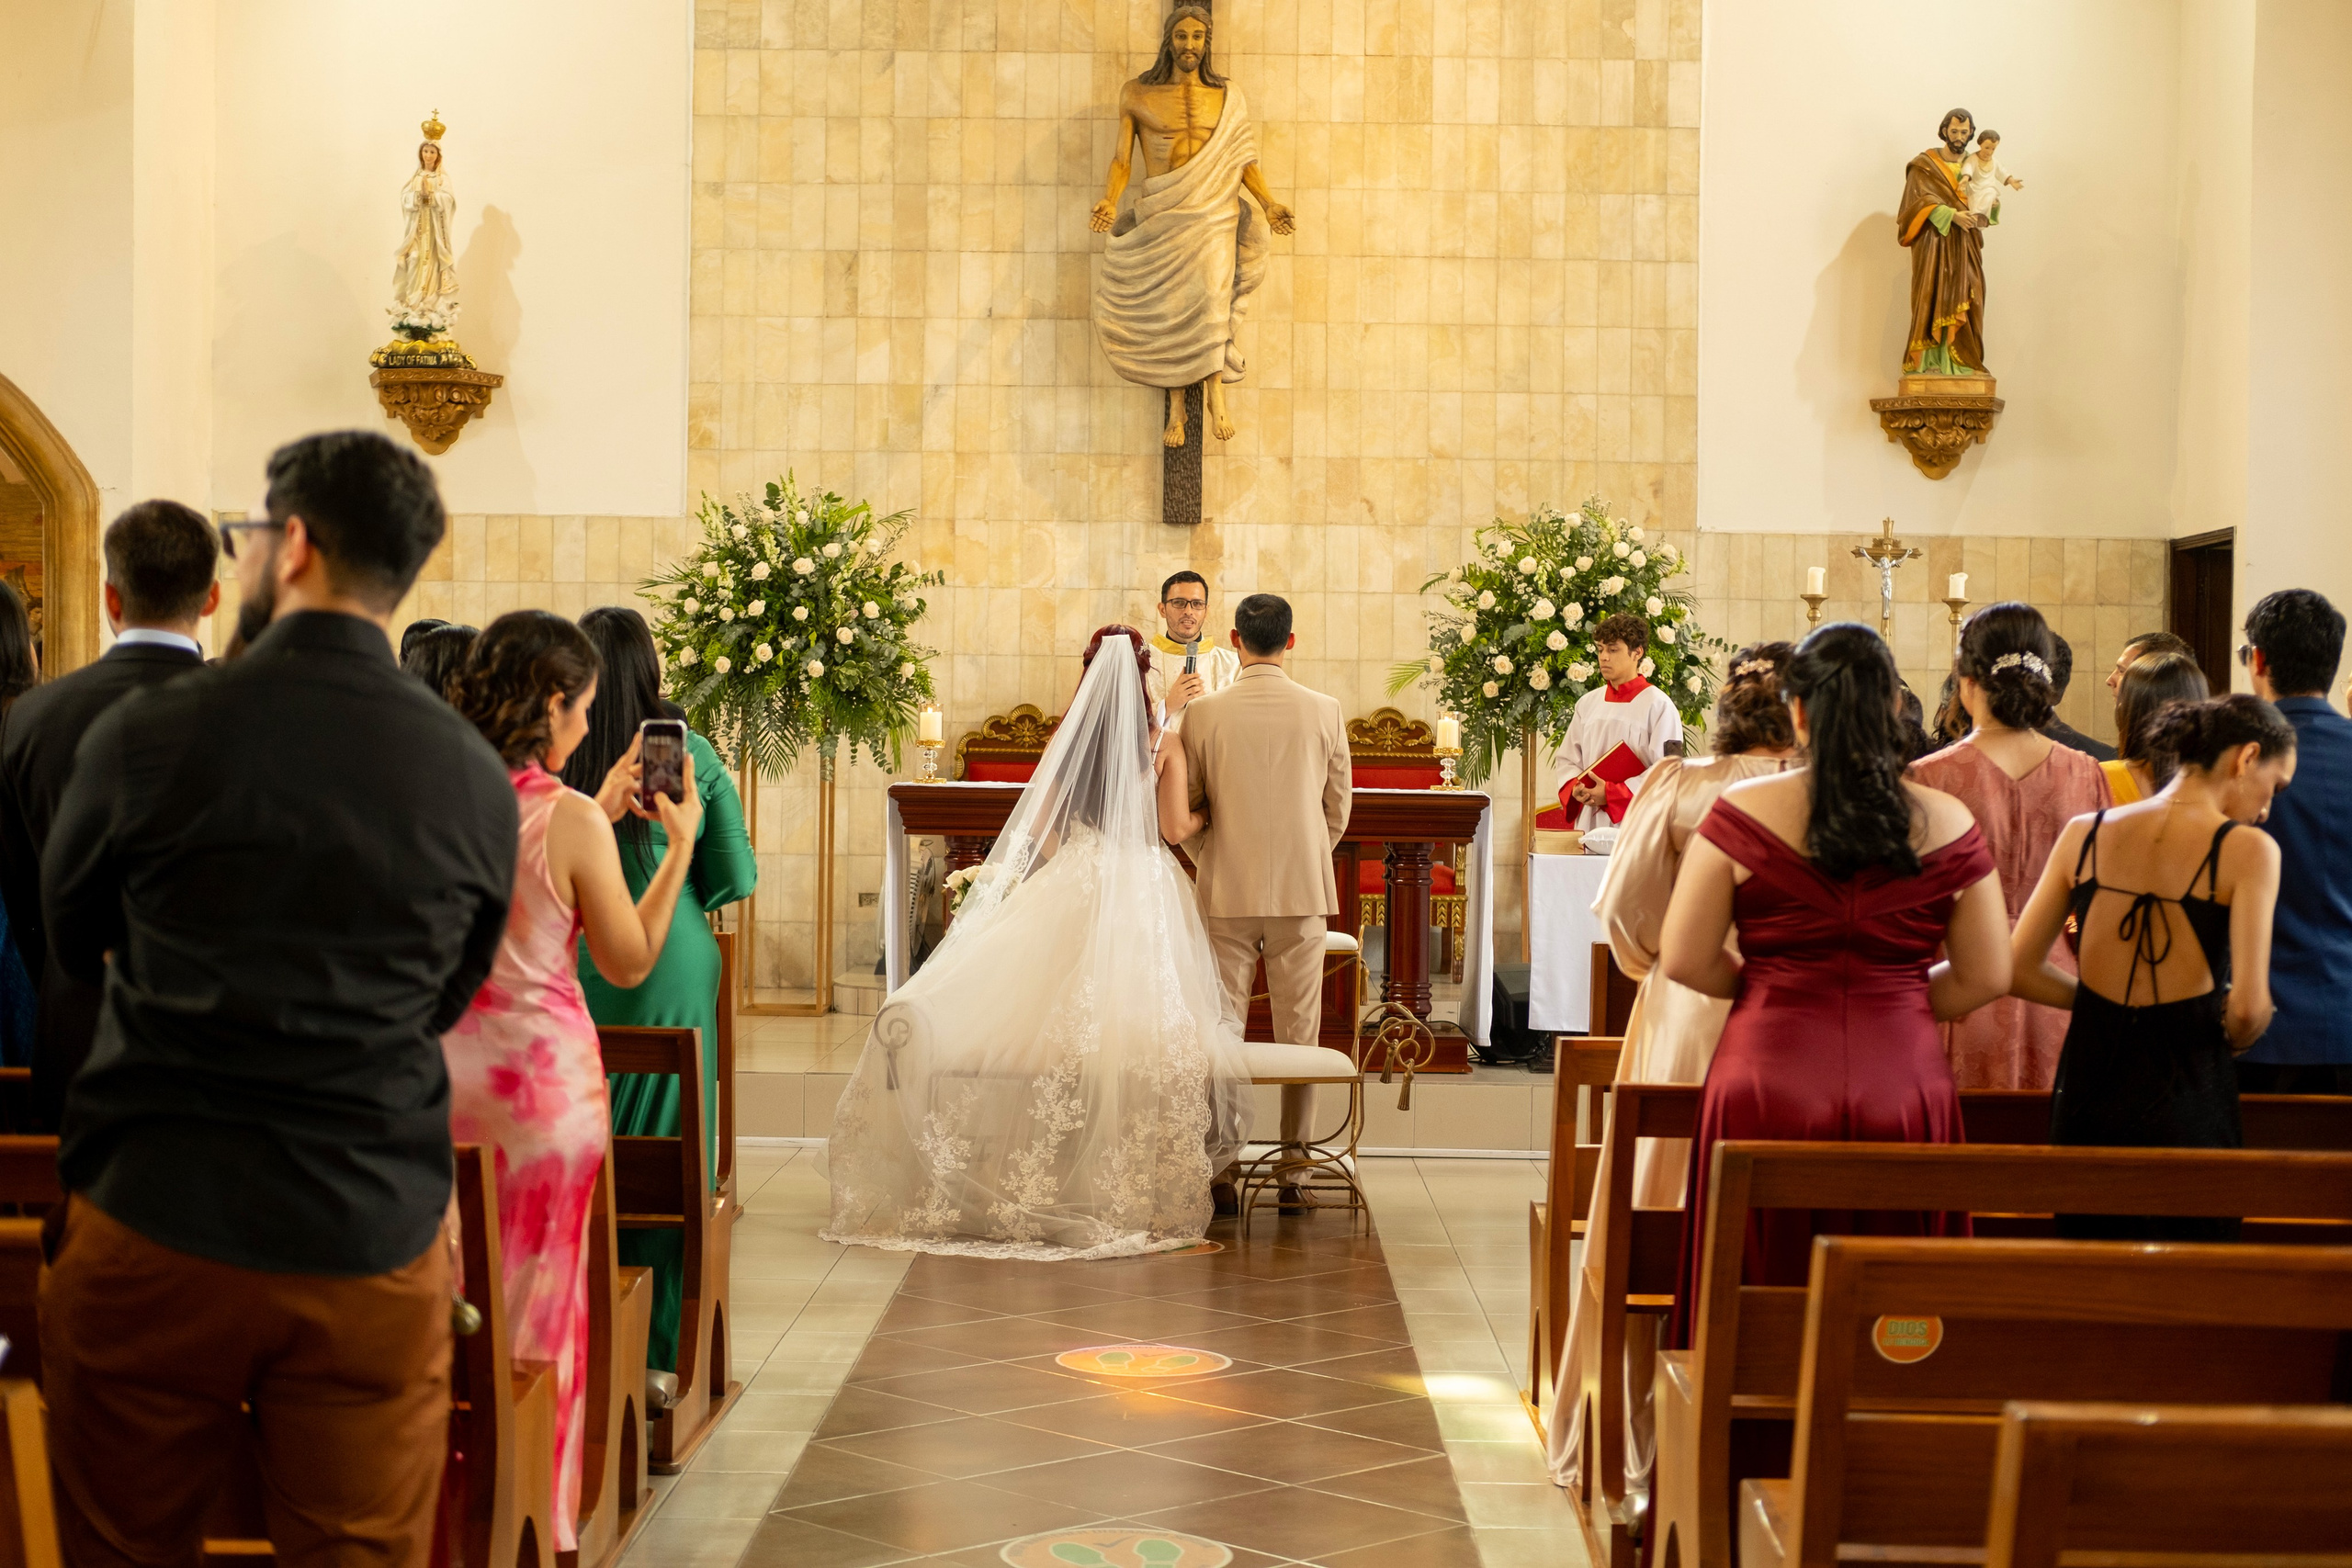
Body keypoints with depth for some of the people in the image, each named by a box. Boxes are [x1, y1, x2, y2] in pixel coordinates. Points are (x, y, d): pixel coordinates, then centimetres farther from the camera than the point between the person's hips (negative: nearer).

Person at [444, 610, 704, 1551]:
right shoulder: (570, 821, -16)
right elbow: (628, 962, -7)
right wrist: (679, 841, 0)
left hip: (440, 1072, 5)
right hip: (542, 1073, -4)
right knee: (537, 1304, 8)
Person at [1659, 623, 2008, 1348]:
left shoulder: (1745, 811, -3)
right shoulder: (1947, 822, 3)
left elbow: (1685, 961, -3)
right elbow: (1986, 977, 7)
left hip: (1769, 1081, -1)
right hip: (1906, 1089, 2)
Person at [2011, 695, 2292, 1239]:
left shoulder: (2083, 834, 3)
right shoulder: (2246, 850, -10)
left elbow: (2018, 969, 4)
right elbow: (2248, 1008, -17)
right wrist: (2232, 1040, 5)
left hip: (2087, 1094, 4)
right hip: (2186, 1097, -4)